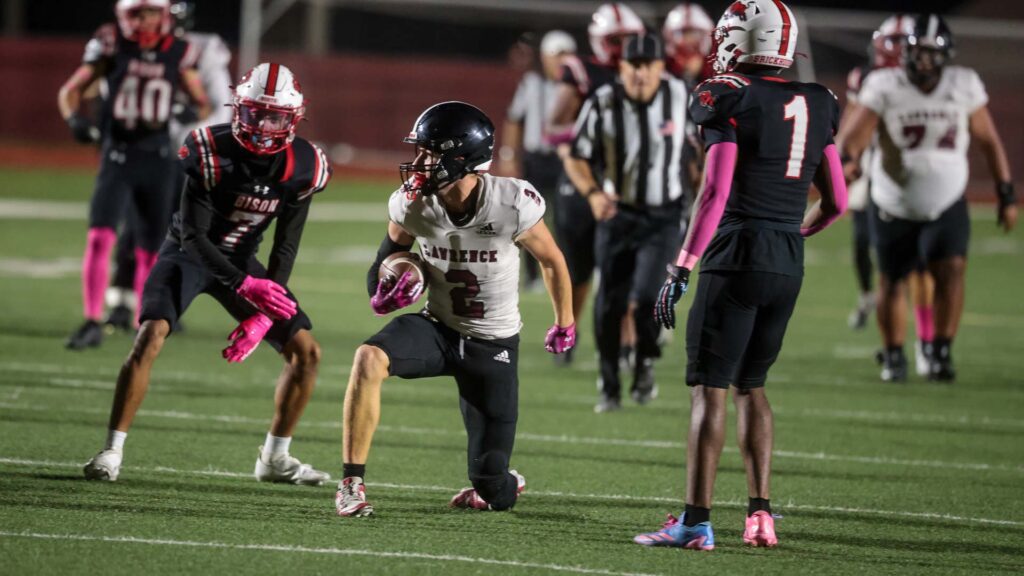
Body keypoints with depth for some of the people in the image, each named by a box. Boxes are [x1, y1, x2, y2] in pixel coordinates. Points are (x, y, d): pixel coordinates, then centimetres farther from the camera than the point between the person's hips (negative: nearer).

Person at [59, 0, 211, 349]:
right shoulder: (111, 46, -4)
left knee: (150, 250, 9)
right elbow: (70, 91, 4)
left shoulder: (178, 54, 0)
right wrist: (74, 119, -16)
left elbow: (202, 103, 11)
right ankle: (92, 324, -13)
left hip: (157, 161, 2)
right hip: (118, 158, -2)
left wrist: (195, 115, -12)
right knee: (100, 238, -17)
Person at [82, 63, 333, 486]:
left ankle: (275, 458, 12)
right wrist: (245, 286, -38)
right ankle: (111, 451, -17)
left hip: (241, 260, 4)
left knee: (306, 352, -3)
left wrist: (264, 315, -17)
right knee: (149, 339, -25)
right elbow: (194, 235, -26)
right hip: (190, 252, -4)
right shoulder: (211, 153, -27)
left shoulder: (303, 167, -14)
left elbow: (285, 246, -8)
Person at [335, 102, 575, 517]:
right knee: (368, 359, -33)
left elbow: (551, 261, -3)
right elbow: (395, 247, 10)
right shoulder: (411, 203, -14)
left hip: (493, 345, -2)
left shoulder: (512, 205, -23)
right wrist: (384, 288, -11)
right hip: (437, 328, 2)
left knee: (494, 491, 0)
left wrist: (564, 323, 12)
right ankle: (352, 483, -25)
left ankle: (497, 486, 41)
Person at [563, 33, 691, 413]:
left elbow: (693, 143, 13)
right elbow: (576, 159, -6)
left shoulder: (678, 96, -7)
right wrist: (593, 193, -23)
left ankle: (646, 363, 6)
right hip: (617, 214, 1)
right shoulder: (603, 104, -12)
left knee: (644, 296, -20)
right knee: (610, 305, 4)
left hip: (662, 217, -1)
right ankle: (609, 389, 20)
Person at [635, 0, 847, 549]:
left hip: (737, 257, -6)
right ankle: (760, 513, 14)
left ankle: (695, 520, -6)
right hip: (789, 267, 6)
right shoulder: (815, 106, 11)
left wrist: (682, 268, -13)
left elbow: (715, 192, -15)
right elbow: (836, 202, 15)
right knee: (750, 384, 19)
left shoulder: (731, 99, -8)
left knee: (709, 386, -3)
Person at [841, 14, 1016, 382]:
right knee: (892, 283, 7)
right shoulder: (885, 86, -13)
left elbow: (988, 141, 4)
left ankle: (941, 352, -9)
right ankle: (893, 356, 27)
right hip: (895, 208, -1)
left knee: (951, 270, -19)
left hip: (947, 205, 1)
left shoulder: (964, 86, -6)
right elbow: (856, 135, -22)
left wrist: (1006, 195, 4)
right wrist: (845, 161, -44)